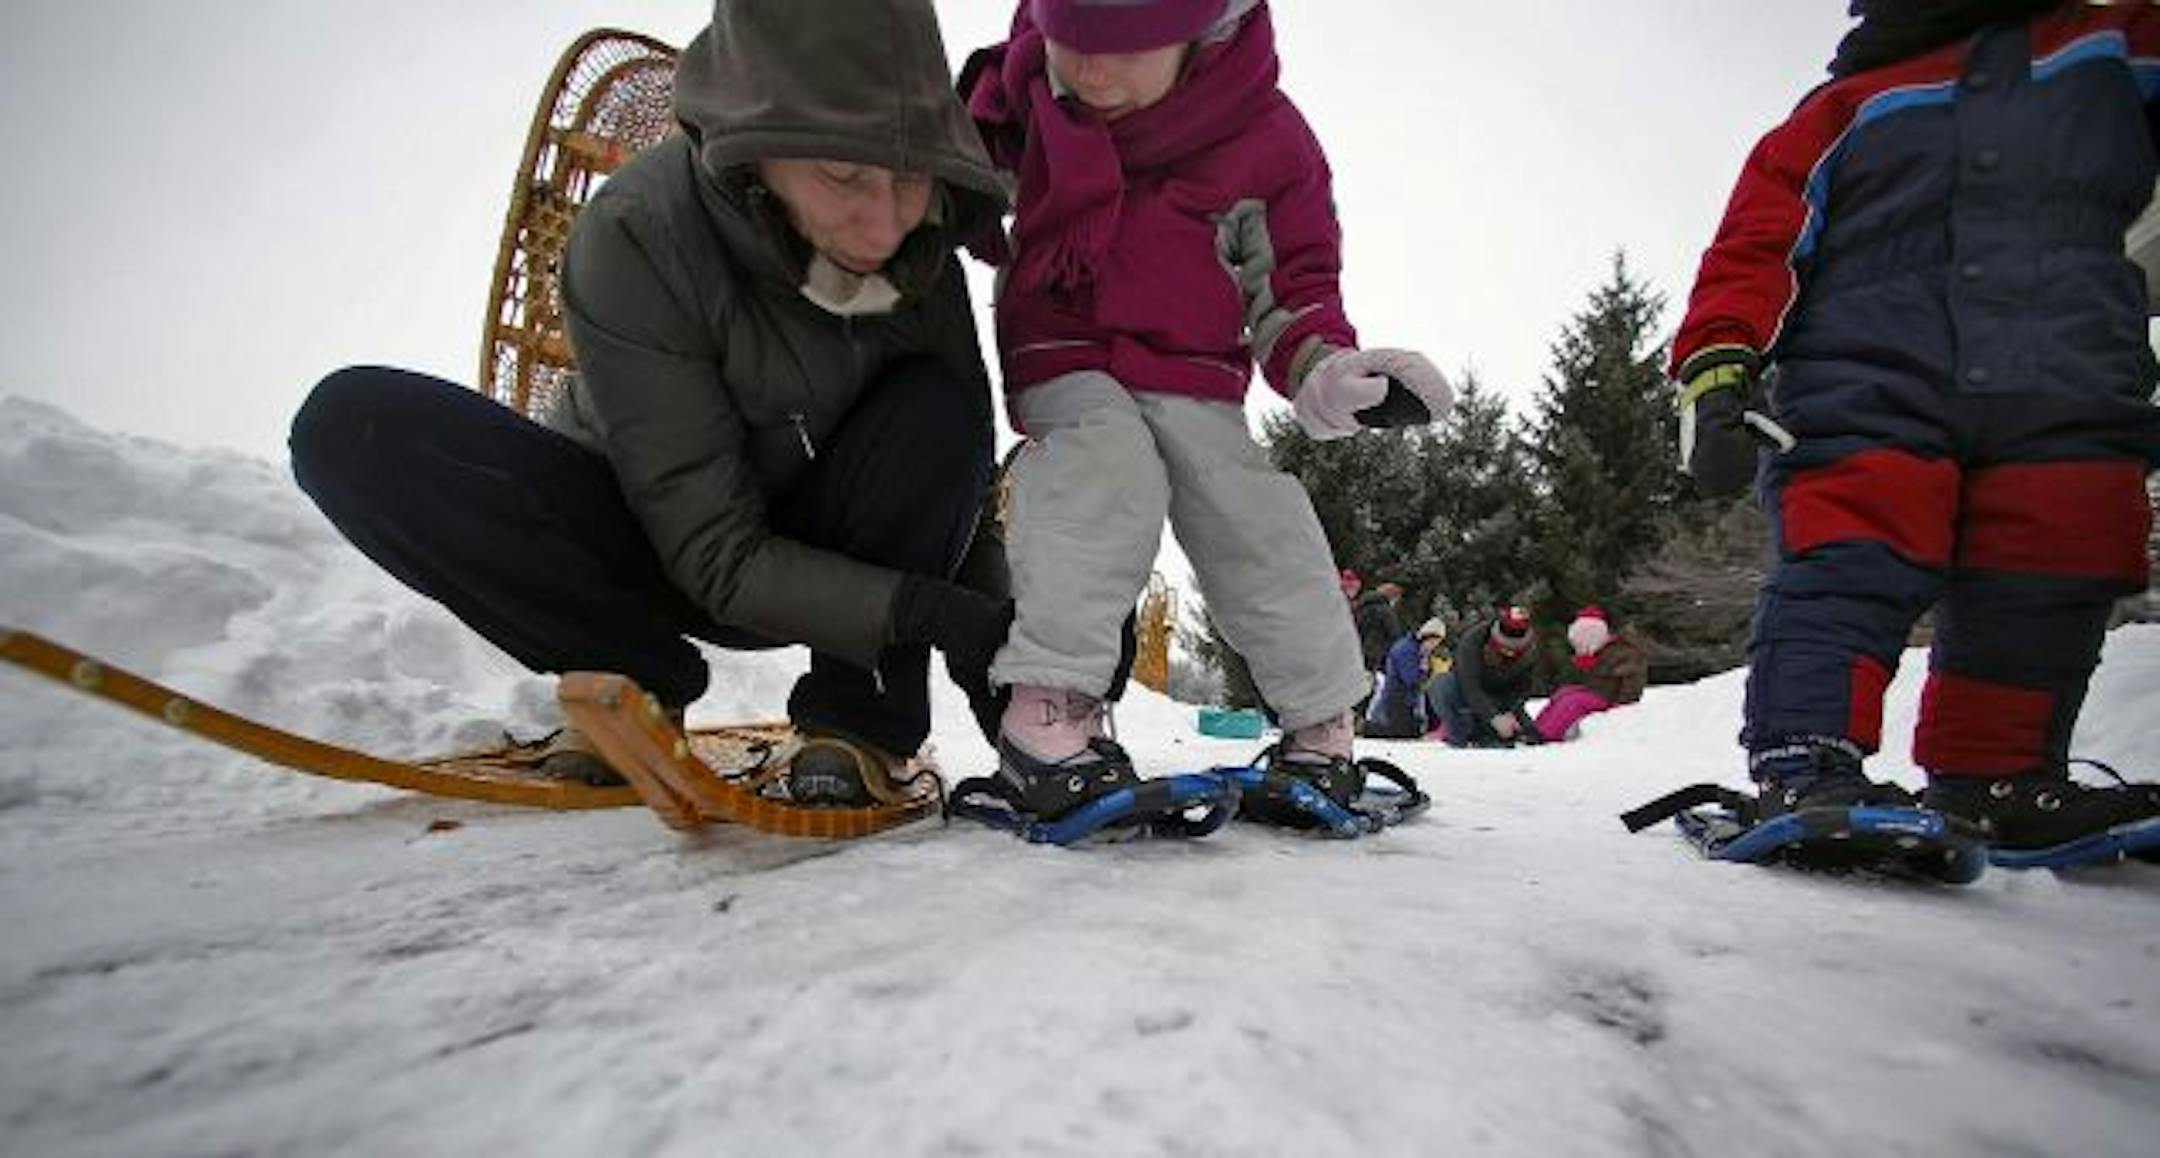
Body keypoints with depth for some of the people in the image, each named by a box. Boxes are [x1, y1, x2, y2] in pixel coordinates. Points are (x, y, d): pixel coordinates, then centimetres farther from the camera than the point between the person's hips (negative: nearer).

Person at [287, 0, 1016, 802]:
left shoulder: (926, 239, -18)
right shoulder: (634, 239, -28)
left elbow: (963, 466, -9)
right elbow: (719, 558, -27)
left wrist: (993, 637, -23)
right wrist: (926, 608, -40)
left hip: (826, 548, 2)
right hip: (651, 546, -1)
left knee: (935, 406, -28)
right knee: (355, 426, -23)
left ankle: (855, 720, -16)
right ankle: (635, 676, -6)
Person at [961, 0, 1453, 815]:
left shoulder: (1268, 138, -11)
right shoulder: (1023, 75, -7)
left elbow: (1293, 281, -1)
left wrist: (1324, 369, -18)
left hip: (1195, 377, 1)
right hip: (1063, 355, 0)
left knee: (1251, 513, -16)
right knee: (1107, 468, -32)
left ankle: (1320, 724, 2)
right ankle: (1047, 706, -33)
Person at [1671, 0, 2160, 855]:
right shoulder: (1843, 110, 15)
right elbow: (1753, 250, 4)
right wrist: (1717, 372, -9)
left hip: (2067, 406, 4)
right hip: (1865, 395, -4)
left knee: (2047, 593, 2)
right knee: (1849, 571, -17)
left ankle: (1992, 782, 13)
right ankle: (1805, 770, -20)